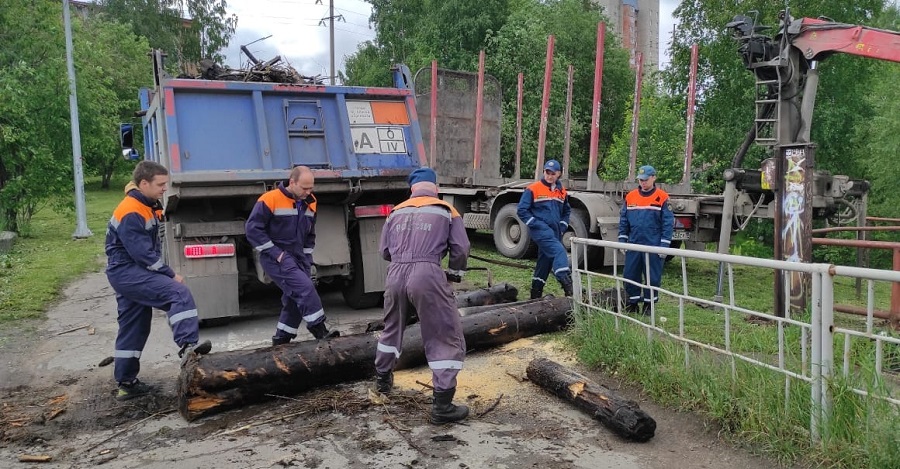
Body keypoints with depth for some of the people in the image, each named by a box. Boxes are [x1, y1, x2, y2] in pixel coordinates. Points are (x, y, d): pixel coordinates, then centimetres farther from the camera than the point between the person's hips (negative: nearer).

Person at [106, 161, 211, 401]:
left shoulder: (148, 206, 12)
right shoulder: (131, 214, -19)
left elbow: (152, 247, 19)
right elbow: (142, 253, -22)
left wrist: (165, 273, 11)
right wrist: (171, 275, -16)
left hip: (131, 273, 10)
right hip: (127, 272, -10)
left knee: (133, 328, 13)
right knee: (179, 293, -24)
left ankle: (126, 383, 20)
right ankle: (187, 346, -32)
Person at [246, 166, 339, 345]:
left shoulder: (309, 203, 9)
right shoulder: (270, 200, -13)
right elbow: (253, 228, -14)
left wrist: (306, 257, 11)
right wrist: (275, 253, -16)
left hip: (298, 258, 8)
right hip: (277, 258, -7)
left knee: (295, 299, 7)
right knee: (305, 288, -20)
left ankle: (281, 339, 19)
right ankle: (319, 331, -14)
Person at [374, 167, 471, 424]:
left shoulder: (396, 212, 18)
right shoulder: (447, 211, 10)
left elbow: (385, 251, 19)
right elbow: (461, 250, 5)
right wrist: (453, 275, 21)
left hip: (395, 275, 5)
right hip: (427, 276, -4)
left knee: (392, 328, 28)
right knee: (447, 339, 3)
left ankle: (382, 379, 46)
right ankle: (442, 405, -1)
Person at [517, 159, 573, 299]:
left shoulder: (562, 191, 13)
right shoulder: (533, 189, -5)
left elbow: (566, 211, 27)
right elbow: (522, 210, -5)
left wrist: (563, 226, 12)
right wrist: (536, 224, -12)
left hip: (555, 232, 6)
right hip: (541, 230, -6)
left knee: (545, 262, 10)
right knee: (559, 251, -26)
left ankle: (536, 295, 20)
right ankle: (566, 283, -35)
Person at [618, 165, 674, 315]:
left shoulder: (662, 198, -4)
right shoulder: (630, 197, 6)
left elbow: (668, 223, -4)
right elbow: (623, 220, 11)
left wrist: (665, 244, -9)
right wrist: (622, 240, 6)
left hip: (653, 246, -3)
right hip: (633, 245, 3)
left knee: (652, 277, 5)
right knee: (630, 275, 6)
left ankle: (648, 304, 19)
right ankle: (633, 302, 21)